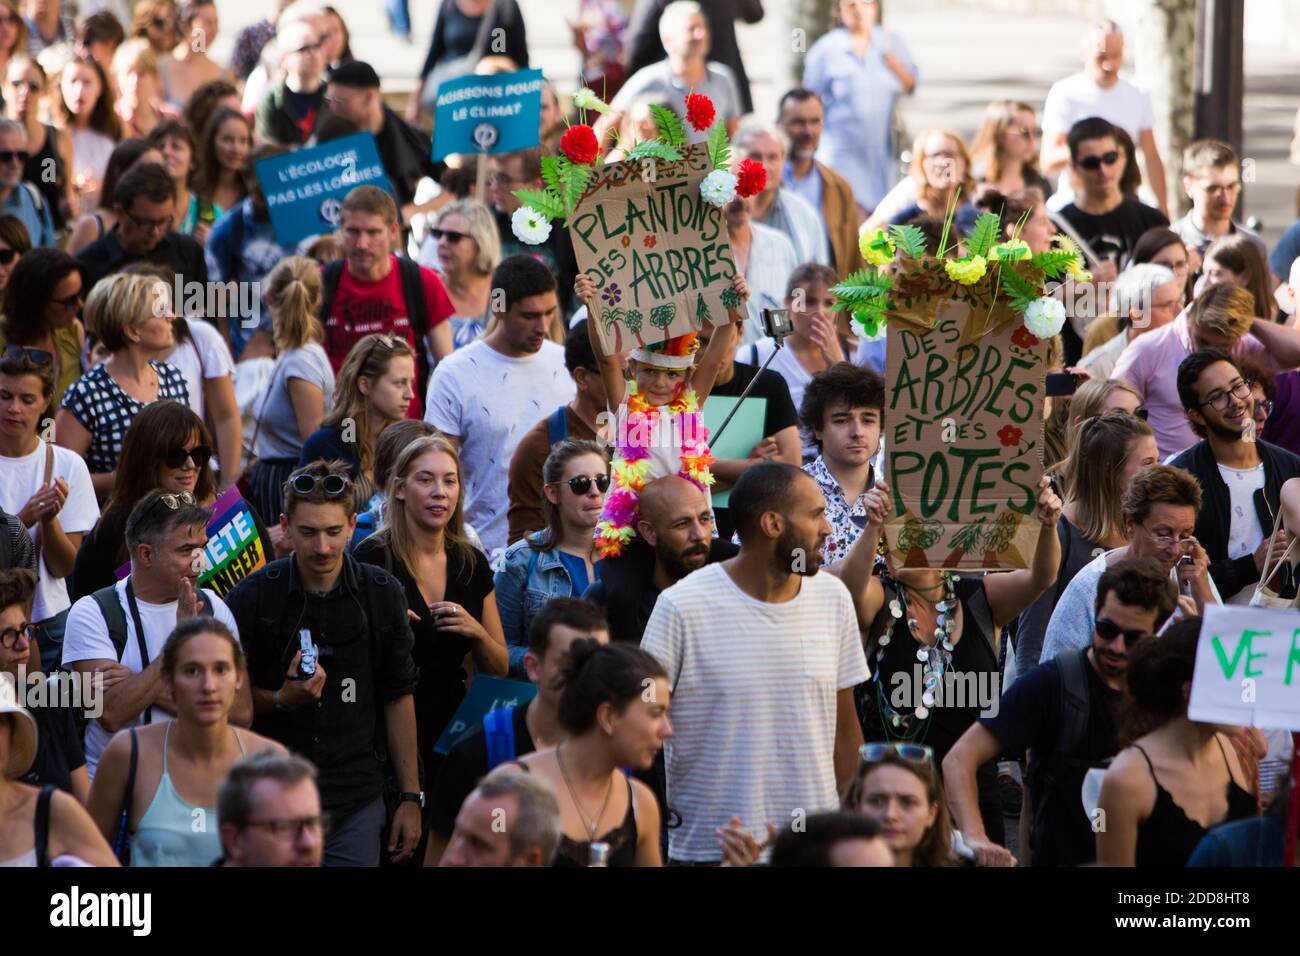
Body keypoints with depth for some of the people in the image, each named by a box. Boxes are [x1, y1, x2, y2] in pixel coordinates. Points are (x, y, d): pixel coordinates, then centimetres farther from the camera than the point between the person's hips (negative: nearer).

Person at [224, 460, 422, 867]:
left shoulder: (382, 594, 1)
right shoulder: (252, 596, -6)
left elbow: (398, 698, 8)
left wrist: (410, 797, 7)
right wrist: (281, 699, -18)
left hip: (355, 803, 1)